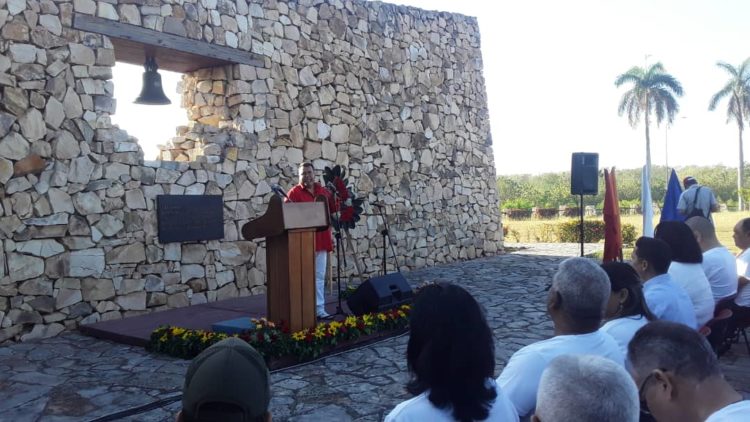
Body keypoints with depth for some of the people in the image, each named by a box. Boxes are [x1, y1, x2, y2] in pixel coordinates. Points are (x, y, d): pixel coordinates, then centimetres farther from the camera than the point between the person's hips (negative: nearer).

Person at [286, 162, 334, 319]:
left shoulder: (324, 191, 13)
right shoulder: (294, 193, -4)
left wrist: (330, 234, 15)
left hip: (322, 240, 5)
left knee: (319, 276, 8)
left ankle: (319, 309, 14)